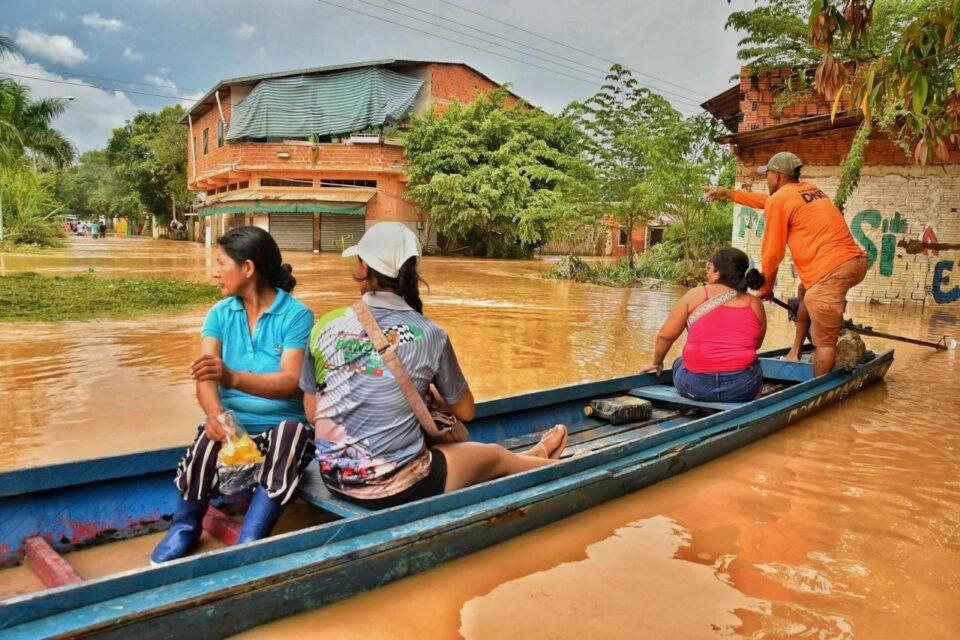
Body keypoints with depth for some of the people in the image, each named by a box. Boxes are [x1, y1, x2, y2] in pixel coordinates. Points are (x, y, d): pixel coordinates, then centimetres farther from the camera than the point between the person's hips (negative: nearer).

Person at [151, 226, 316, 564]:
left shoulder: (296, 315, -8)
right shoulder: (220, 313, 6)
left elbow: (290, 382, -21)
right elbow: (204, 378, -6)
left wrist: (233, 377, -39)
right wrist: (216, 414, -29)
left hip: (283, 423, -3)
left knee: (291, 433, -34)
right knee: (209, 438, -28)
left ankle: (247, 544, -27)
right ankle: (184, 527, -3)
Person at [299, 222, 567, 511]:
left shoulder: (324, 326, -6)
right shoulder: (428, 335, -13)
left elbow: (312, 413, 3)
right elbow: (465, 411, 1)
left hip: (334, 478, 5)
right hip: (397, 489, -4)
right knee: (497, 455, 24)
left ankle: (531, 457, 53)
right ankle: (543, 462, 56)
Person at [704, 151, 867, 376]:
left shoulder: (779, 200, -1)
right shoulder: (810, 189, 23)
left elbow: (772, 253, 2)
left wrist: (765, 288, 17)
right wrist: (729, 193, 47)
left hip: (832, 270, -9)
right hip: (857, 260, 9)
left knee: (825, 342, -7)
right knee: (806, 292, 33)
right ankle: (795, 352, 32)